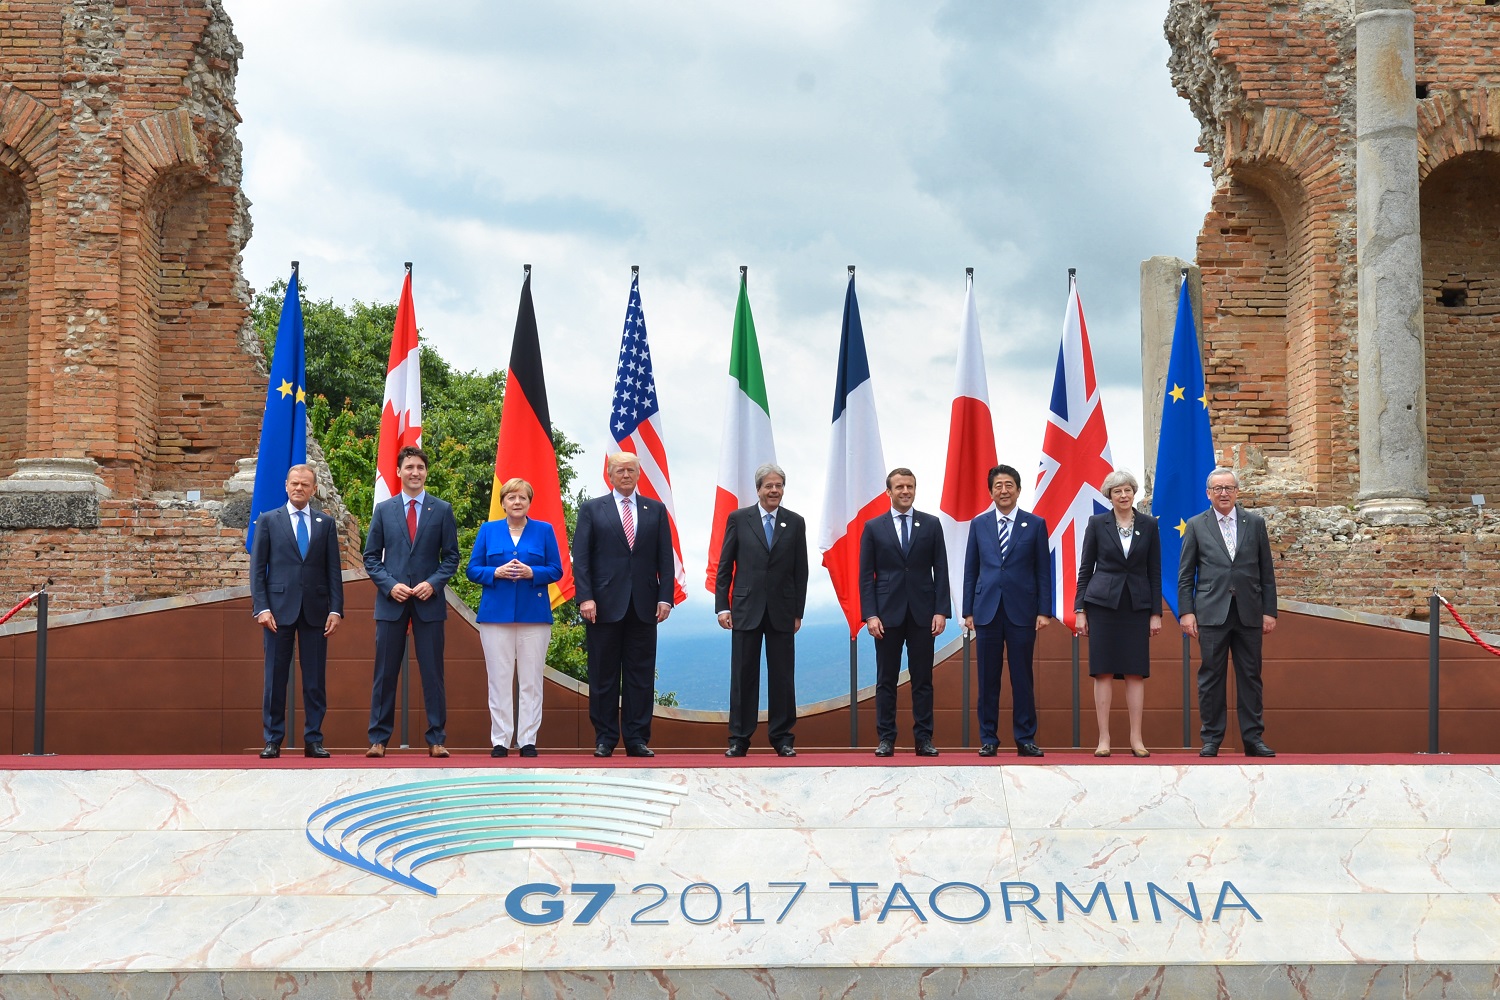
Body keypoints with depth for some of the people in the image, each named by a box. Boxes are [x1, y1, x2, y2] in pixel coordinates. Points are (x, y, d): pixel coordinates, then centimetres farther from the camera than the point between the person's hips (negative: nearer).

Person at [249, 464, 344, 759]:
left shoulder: (326, 524, 11)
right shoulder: (268, 521, 7)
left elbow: (334, 570, 8)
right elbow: (257, 568, 3)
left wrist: (336, 610, -1)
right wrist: (261, 607, -7)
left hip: (315, 610, 1)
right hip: (279, 608, -1)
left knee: (315, 679, 3)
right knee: (275, 677, 1)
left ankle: (313, 740, 9)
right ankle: (273, 740, 6)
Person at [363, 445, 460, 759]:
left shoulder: (442, 510, 6)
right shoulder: (384, 510, 7)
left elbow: (451, 556, 6)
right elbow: (371, 557, 7)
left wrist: (433, 583, -10)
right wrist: (390, 585, -8)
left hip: (428, 602, 0)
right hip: (391, 601, 1)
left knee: (433, 673, 1)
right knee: (385, 674, 3)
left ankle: (436, 740, 5)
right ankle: (378, 739, 8)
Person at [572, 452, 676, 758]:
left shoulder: (655, 510, 12)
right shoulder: (592, 510, 6)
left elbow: (665, 558, 8)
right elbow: (581, 558, 0)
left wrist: (665, 597, -2)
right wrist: (585, 597, -11)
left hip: (643, 606, 2)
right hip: (605, 605, -2)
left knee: (641, 675, 3)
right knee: (603, 675, 3)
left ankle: (637, 739, 8)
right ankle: (604, 739, 9)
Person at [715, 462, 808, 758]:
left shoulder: (795, 523, 7)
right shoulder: (738, 519, 3)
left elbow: (801, 571, 7)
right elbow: (724, 566, 4)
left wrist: (798, 612, 3)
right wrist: (722, 606, -3)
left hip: (782, 611, 1)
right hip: (746, 609, -1)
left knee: (782, 676, 4)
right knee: (743, 675, 2)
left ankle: (782, 738, 12)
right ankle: (739, 739, 8)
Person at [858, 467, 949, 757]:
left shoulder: (931, 524, 6)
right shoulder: (873, 527, 4)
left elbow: (940, 570, 4)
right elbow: (866, 575, 2)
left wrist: (941, 611, -5)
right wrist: (870, 615, -7)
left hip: (922, 613, 0)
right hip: (887, 613, 0)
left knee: (923, 679, 4)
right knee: (886, 679, 3)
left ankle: (924, 739, 8)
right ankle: (886, 739, 9)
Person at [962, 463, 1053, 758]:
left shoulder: (1035, 524, 4)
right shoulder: (979, 524, 8)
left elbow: (1043, 571, 3)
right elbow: (970, 570, 9)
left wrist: (1044, 611, -3)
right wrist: (968, 611, 3)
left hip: (1022, 611, -1)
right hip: (987, 610, 1)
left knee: (1022, 678, 2)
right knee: (987, 678, 4)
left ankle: (1025, 739, 9)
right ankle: (988, 739, 11)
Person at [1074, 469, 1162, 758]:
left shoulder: (1149, 525, 5)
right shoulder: (1097, 523, 2)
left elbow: (1155, 572, 6)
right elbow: (1085, 568, 4)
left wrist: (1156, 613, 1)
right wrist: (1079, 609, -1)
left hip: (1137, 605, 1)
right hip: (1102, 602, -1)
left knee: (1136, 672, 2)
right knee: (1103, 671, -1)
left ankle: (1136, 738, 7)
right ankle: (1103, 737, 3)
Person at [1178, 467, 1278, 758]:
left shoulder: (1256, 523, 9)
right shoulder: (1196, 526, 6)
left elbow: (1267, 572, 9)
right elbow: (1185, 575, 5)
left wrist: (1270, 611, 3)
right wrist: (1186, 611, -3)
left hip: (1249, 613, 1)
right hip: (1211, 612, -1)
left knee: (1250, 676, 4)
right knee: (1211, 676, 1)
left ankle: (1253, 738, 10)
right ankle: (1211, 739, 7)